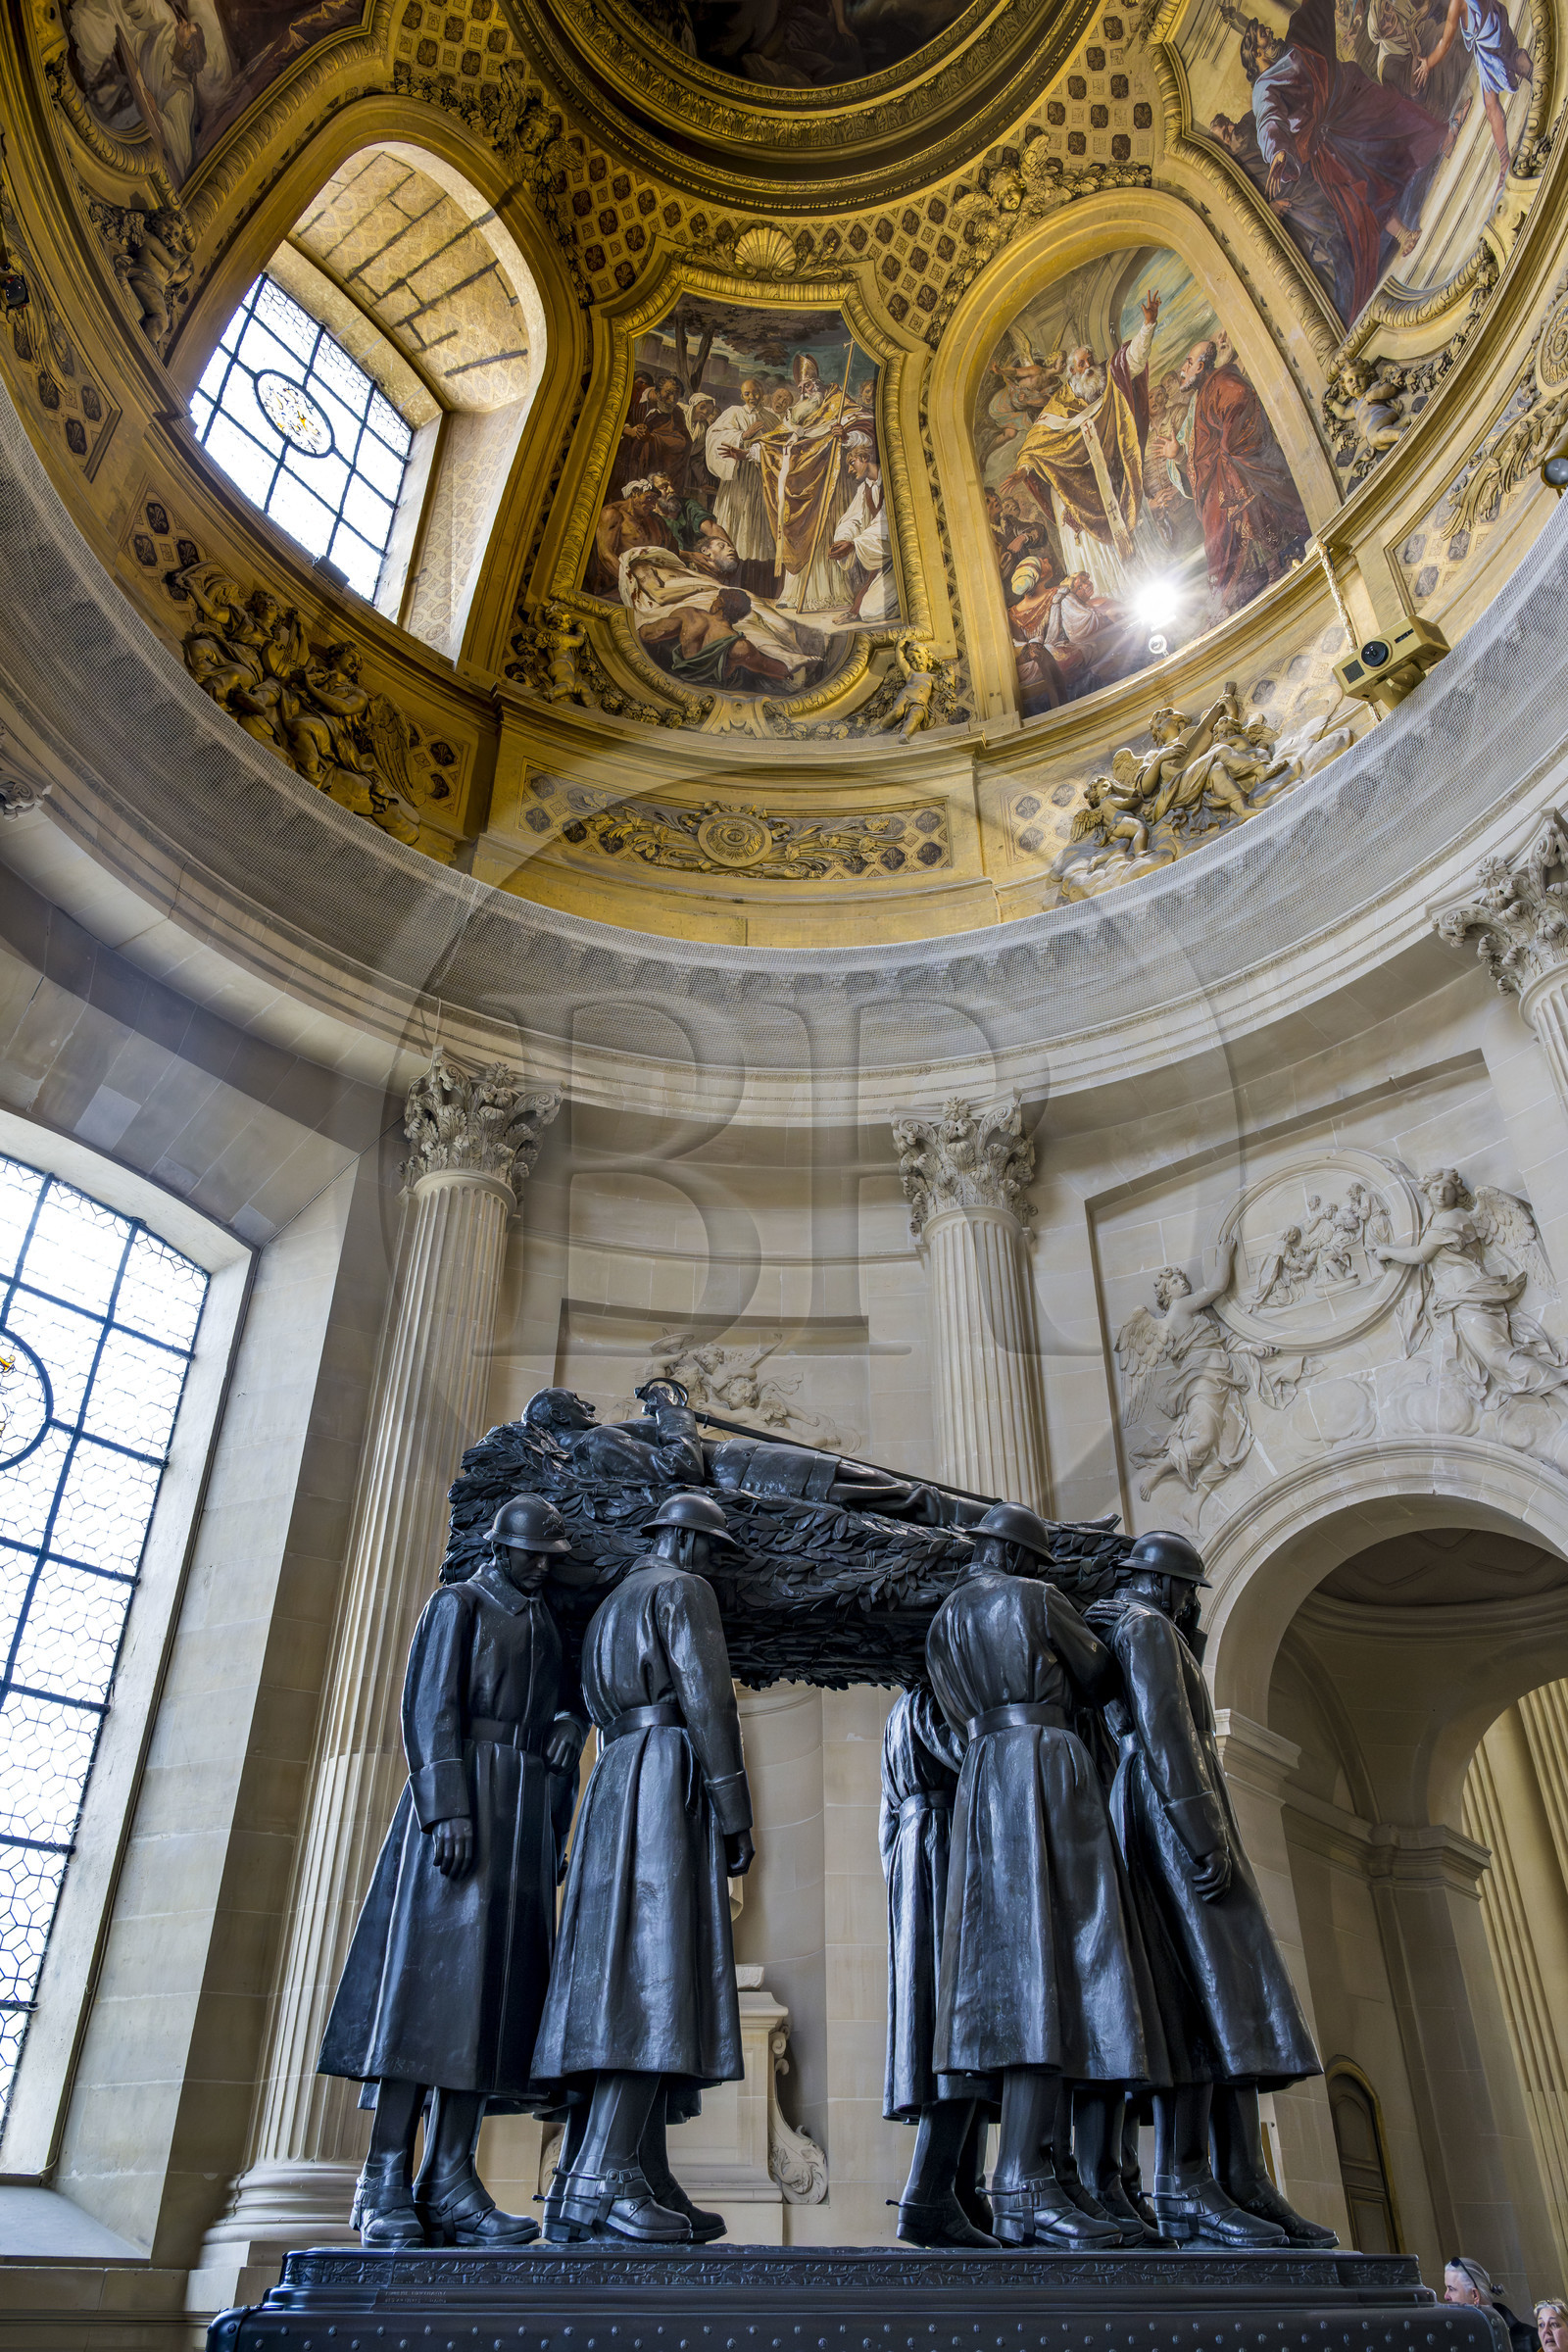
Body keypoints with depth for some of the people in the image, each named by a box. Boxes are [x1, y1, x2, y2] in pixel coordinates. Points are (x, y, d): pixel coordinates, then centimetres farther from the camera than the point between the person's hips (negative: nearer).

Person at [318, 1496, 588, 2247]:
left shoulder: (552, 1626, 23)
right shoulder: (456, 1604, 5)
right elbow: (431, 1706, -6)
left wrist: (571, 1724, 1)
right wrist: (448, 1807, -17)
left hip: (527, 1808, 6)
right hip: (463, 1788, -6)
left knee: (494, 1976, -1)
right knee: (429, 1965, -11)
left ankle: (450, 2182, -2)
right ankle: (386, 2180, -8)